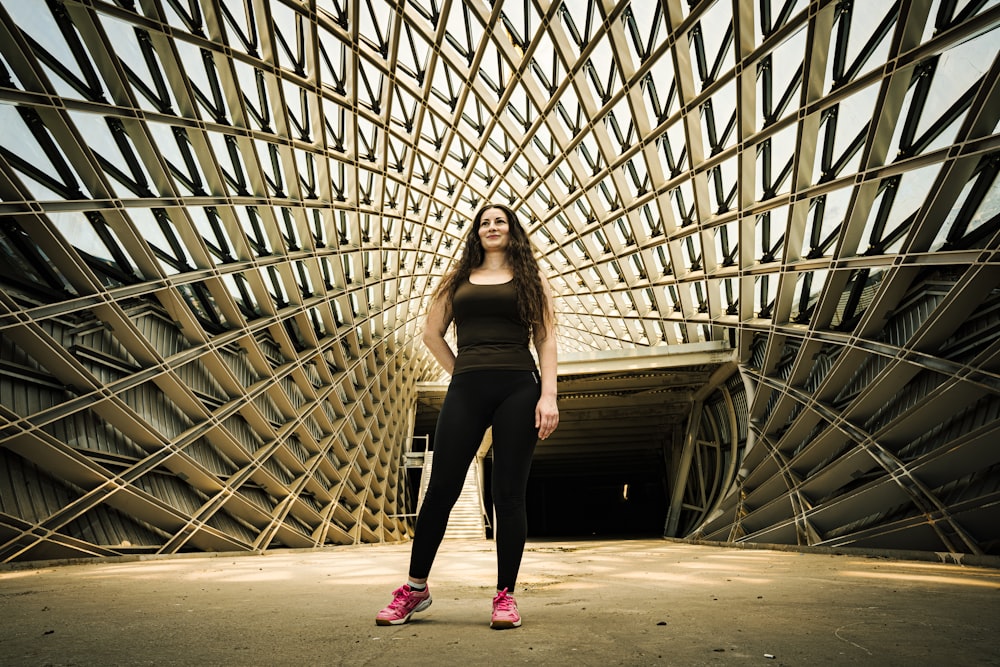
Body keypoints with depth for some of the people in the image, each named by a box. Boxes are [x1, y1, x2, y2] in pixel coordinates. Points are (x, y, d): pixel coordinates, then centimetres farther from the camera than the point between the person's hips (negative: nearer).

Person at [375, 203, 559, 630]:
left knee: (508, 494, 0)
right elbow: (432, 333, 19)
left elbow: (546, 339, 6)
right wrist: (461, 373, 9)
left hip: (518, 389, -1)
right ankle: (416, 587, 16)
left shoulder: (530, 278, 14)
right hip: (466, 390, 1)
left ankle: (505, 596, 11)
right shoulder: (458, 278, 18)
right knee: (442, 487, 1)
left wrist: (548, 394, -5)